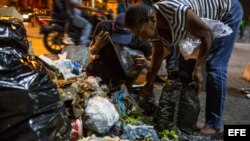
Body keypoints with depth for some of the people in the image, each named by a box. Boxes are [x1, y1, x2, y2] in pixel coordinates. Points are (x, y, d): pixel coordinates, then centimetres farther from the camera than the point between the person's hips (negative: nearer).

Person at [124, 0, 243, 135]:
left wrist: (198, 67, -22)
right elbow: (158, 53, -2)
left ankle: (213, 123, -2)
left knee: (214, 67, -14)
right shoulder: (153, 24, -17)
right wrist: (148, 83, -2)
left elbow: (207, 36, -27)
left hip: (227, 11, -7)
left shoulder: (177, 13, -41)